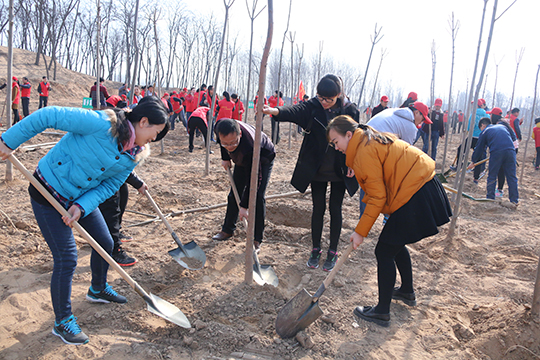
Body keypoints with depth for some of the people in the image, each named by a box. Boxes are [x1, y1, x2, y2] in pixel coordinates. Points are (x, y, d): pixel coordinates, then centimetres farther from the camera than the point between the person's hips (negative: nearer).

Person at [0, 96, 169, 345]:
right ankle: (62, 322, 15)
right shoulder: (101, 124, -30)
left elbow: (109, 186, -4)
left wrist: (81, 206, -19)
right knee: (67, 258, -6)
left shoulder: (134, 155, -6)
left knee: (105, 243, 15)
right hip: (48, 192, -8)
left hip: (82, 197, 8)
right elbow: (49, 115, -26)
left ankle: (98, 290, 45)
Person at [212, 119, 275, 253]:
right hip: (242, 159, 6)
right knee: (234, 194, 9)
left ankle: (257, 239, -3)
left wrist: (244, 206, -33)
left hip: (263, 160, -6)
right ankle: (228, 230, 24)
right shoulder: (220, 127, -31)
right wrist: (225, 158, 1)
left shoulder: (250, 147, -47)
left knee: (257, 197, -14)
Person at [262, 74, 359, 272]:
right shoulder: (314, 106, -9)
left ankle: (333, 251, 24)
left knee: (335, 210, 9)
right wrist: (276, 111, -48)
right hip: (317, 170, 0)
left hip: (339, 171, 0)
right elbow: (296, 111, -28)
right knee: (318, 209, 9)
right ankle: (315, 249, 26)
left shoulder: (350, 110, -7)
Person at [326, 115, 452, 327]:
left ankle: (382, 312, 9)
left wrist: (360, 232, -12)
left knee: (384, 252, -2)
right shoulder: (372, 140, 13)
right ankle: (407, 292, 43)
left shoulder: (365, 152, -16)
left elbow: (377, 198, -17)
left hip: (414, 197, -11)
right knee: (395, 244, 24)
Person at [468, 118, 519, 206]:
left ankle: (490, 198, 13)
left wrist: (473, 162, 28)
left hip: (496, 152, -4)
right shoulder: (502, 127, 28)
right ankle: (514, 200, 11)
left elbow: (479, 148, 19)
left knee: (492, 176, 9)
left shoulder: (484, 132, 16)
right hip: (511, 151, 4)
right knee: (512, 177, 8)